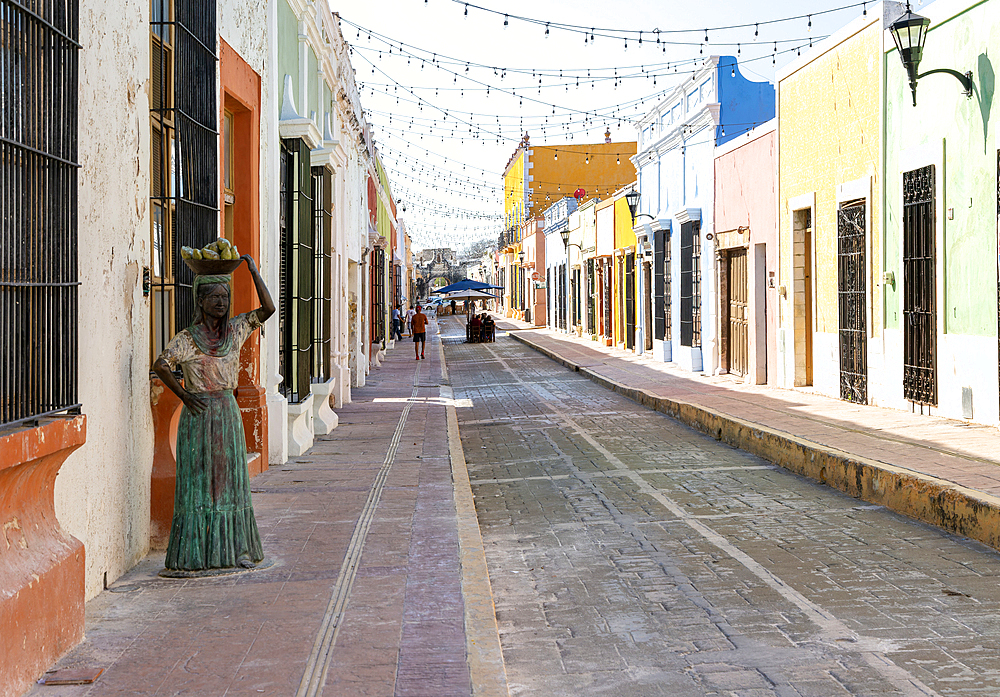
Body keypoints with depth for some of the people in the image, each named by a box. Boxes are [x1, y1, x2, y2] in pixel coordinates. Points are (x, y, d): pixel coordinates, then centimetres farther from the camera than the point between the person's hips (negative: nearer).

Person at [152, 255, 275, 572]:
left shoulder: (235, 330, 8)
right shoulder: (187, 338, -7)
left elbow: (268, 309, 2)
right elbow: (161, 365, -18)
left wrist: (254, 270, -1)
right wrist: (185, 396, -15)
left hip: (228, 412, 5)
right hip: (199, 415, -5)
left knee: (230, 480, 7)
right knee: (198, 480, -2)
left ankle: (233, 549, 14)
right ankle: (195, 554, 3)